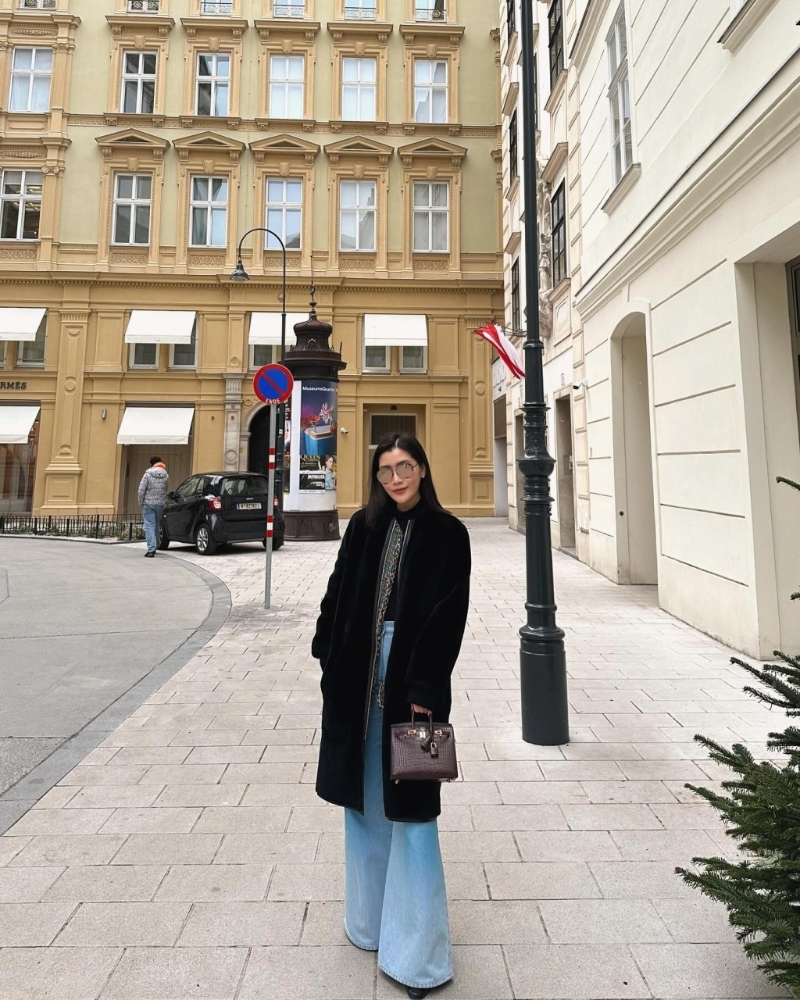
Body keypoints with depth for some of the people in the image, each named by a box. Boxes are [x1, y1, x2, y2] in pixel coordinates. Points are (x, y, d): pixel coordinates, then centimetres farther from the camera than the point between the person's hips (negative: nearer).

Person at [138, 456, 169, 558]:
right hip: (160, 504, 4)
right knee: (156, 525, 18)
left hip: (148, 503, -4)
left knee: (149, 526, -2)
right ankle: (155, 547, 29)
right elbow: (166, 489, 5)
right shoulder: (166, 475, 0)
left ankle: (151, 549, -11)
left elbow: (141, 490, -10)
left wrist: (141, 502, 1)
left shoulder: (148, 474, -9)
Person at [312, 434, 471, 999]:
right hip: (359, 674, 5)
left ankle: (420, 952, 21)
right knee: (363, 796, 17)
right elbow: (339, 593, 7)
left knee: (408, 806, 3)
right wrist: (329, 657, 0)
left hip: (412, 678, -4)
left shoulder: (447, 533, -6)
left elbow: (450, 614, -11)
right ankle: (371, 918, 39)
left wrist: (424, 689, -16)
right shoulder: (364, 527, 5)